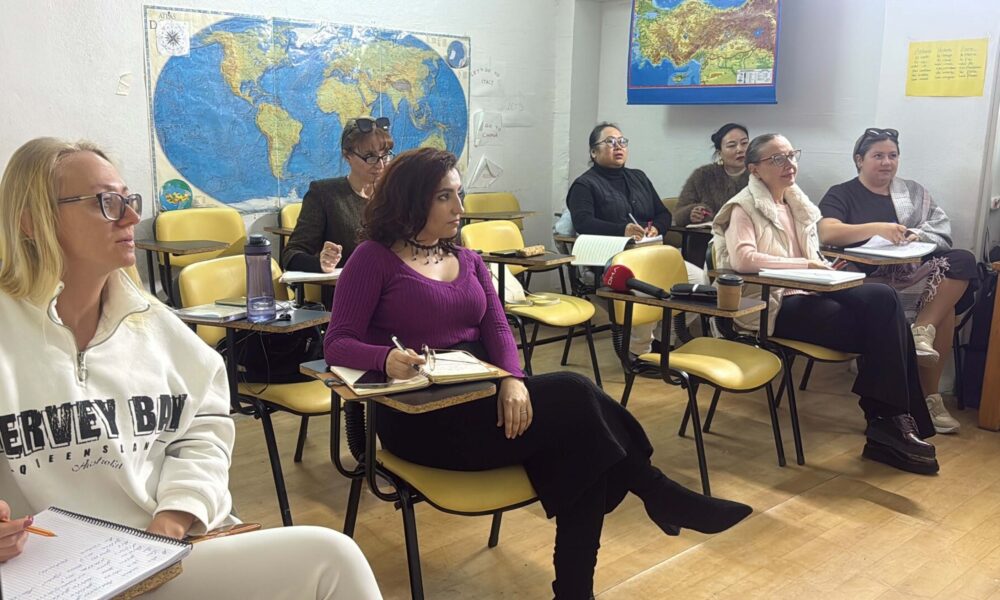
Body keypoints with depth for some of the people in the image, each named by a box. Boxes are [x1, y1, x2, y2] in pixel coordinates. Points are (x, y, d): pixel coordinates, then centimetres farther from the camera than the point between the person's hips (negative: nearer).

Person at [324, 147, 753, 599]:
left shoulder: (468, 261, 17)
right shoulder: (374, 258, -2)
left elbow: (496, 327, 4)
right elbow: (338, 343, -9)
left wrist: (512, 379, -18)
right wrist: (387, 358, -32)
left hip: (481, 396, 6)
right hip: (420, 416, -6)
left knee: (580, 446, -23)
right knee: (574, 396, -24)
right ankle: (660, 496, -7)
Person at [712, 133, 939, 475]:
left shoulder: (797, 202, 20)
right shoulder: (744, 207, -4)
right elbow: (742, 258, -23)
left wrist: (824, 268, 0)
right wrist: (804, 264, -20)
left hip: (809, 292, 7)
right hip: (774, 304, -7)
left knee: (882, 298, -22)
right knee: (881, 329, -21)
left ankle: (892, 419, -18)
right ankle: (892, 420, -9)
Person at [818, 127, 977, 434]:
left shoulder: (914, 192, 22)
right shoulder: (842, 195, 8)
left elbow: (942, 230, 10)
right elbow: (827, 233, -12)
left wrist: (916, 236, -13)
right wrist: (877, 228, -24)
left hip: (913, 273, 5)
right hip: (868, 277, -5)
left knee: (962, 260, -25)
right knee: (943, 310, -27)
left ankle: (921, 331, -29)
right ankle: (929, 396, -22)